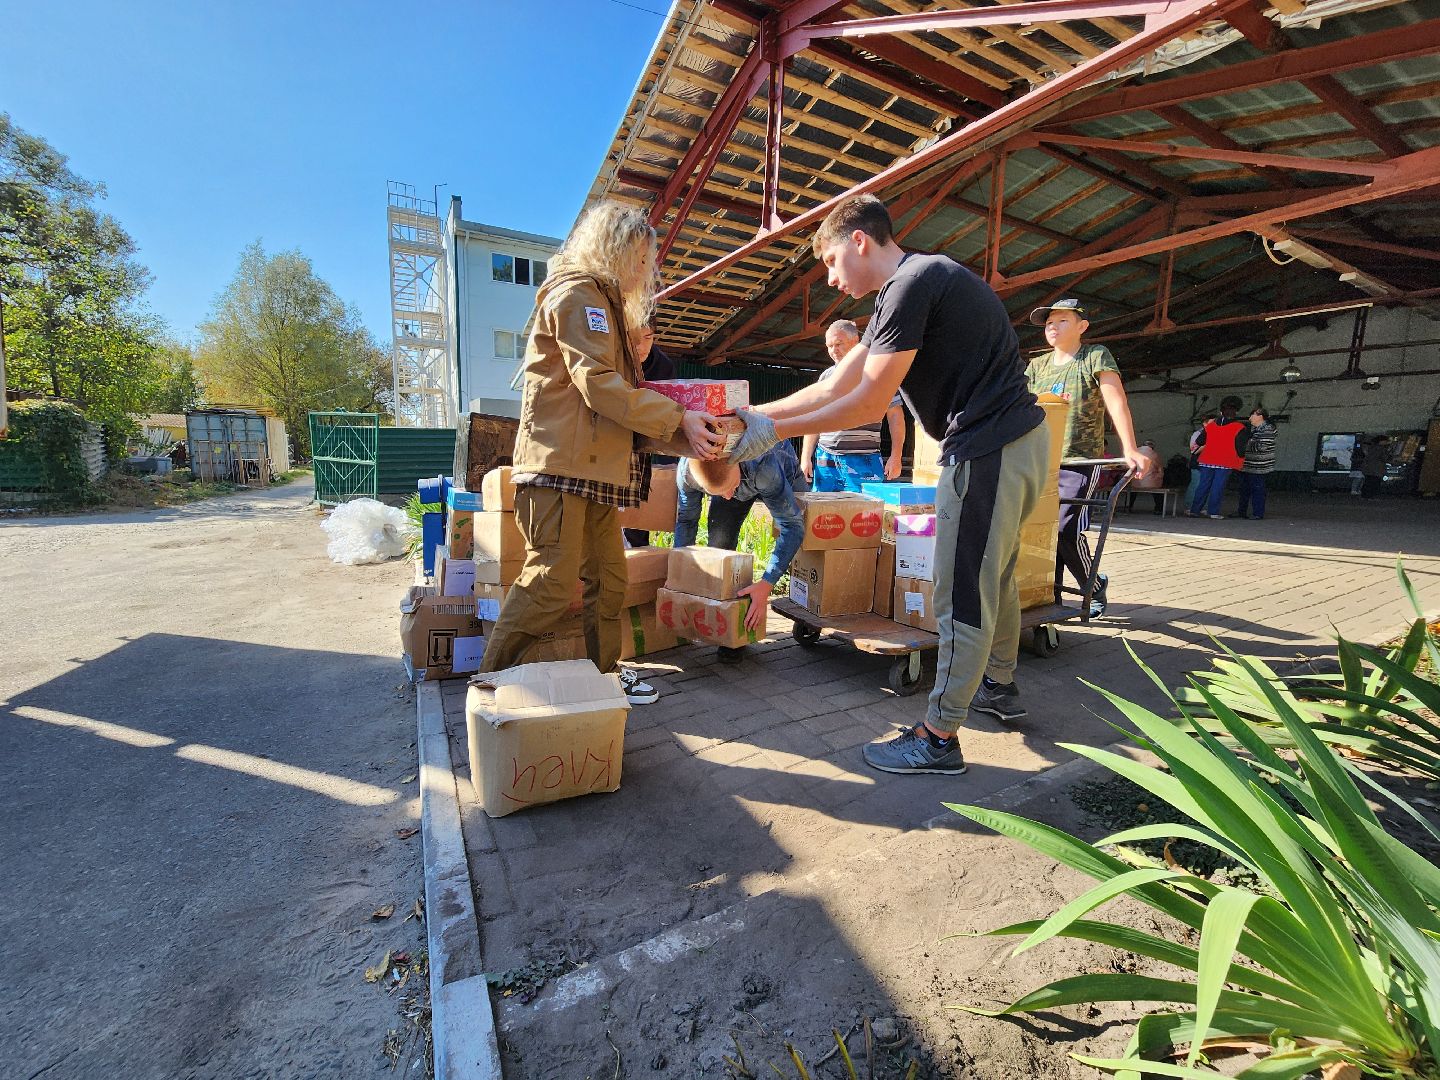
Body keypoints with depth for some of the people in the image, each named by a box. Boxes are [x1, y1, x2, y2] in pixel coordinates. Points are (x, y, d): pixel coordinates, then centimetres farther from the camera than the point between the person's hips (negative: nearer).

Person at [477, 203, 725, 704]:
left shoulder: (603, 301, 27)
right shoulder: (576, 294, -5)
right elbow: (598, 382, -18)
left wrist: (669, 406, 10)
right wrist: (677, 418, -19)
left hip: (594, 465, 10)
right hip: (560, 464, -10)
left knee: (609, 577, 11)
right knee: (551, 584, -9)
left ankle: (603, 673, 24)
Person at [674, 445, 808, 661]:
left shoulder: (764, 463, -48)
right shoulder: (686, 472, -36)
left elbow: (792, 525, -43)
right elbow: (686, 520, -16)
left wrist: (765, 585, -51)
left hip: (784, 472, -1)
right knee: (719, 545, -17)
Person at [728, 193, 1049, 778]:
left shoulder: (912, 281, -14)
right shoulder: (908, 289, 18)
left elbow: (868, 402, -19)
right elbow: (835, 385, 12)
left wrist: (775, 430, -13)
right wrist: (755, 413, 6)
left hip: (990, 449, -11)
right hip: (1016, 442, 11)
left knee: (962, 593, -5)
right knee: (992, 575, 21)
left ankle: (937, 739, 7)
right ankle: (999, 686, 39)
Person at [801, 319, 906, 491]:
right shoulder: (826, 377, 16)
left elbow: (895, 416, 3)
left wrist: (896, 456, -5)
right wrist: (805, 458, 9)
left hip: (863, 463, -4)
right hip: (825, 462, 4)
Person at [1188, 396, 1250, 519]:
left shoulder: (1210, 425, 5)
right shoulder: (1240, 428, -5)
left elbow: (1199, 442, 11)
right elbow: (1240, 447, -7)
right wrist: (1240, 458, 7)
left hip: (1207, 461, 3)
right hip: (1226, 463, -3)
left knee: (1203, 485, 8)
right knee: (1218, 487, -1)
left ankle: (1195, 510, 8)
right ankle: (1213, 511, -1)